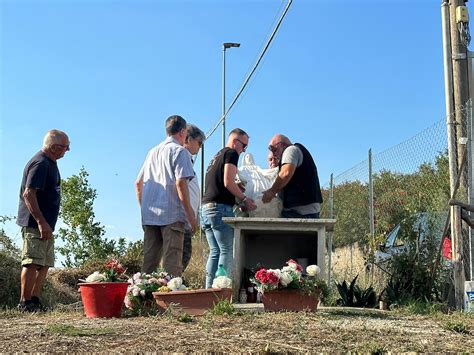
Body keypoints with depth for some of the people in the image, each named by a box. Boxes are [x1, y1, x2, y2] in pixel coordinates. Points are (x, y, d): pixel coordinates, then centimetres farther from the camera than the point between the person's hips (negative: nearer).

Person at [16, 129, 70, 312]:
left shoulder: (50, 163, 16)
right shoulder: (40, 163, -15)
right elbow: (28, 194, -22)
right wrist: (41, 222, -25)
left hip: (45, 224, 10)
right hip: (35, 224, -10)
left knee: (44, 264, 12)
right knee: (32, 262, -8)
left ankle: (34, 300, 19)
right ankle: (24, 302, -2)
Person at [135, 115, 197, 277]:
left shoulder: (153, 151, 19)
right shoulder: (180, 151, -3)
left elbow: (138, 183, 19)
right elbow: (180, 183, -14)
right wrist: (191, 216, -11)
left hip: (150, 215, 7)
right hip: (172, 215, -7)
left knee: (149, 261, 10)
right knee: (172, 263, -6)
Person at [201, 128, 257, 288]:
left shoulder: (216, 157, 26)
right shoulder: (231, 153, -2)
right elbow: (228, 182, -13)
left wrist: (238, 200, 18)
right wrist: (244, 199, -5)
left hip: (206, 208, 9)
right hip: (220, 208, -9)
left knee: (215, 252, 10)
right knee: (227, 251, -7)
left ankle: (209, 289, 6)